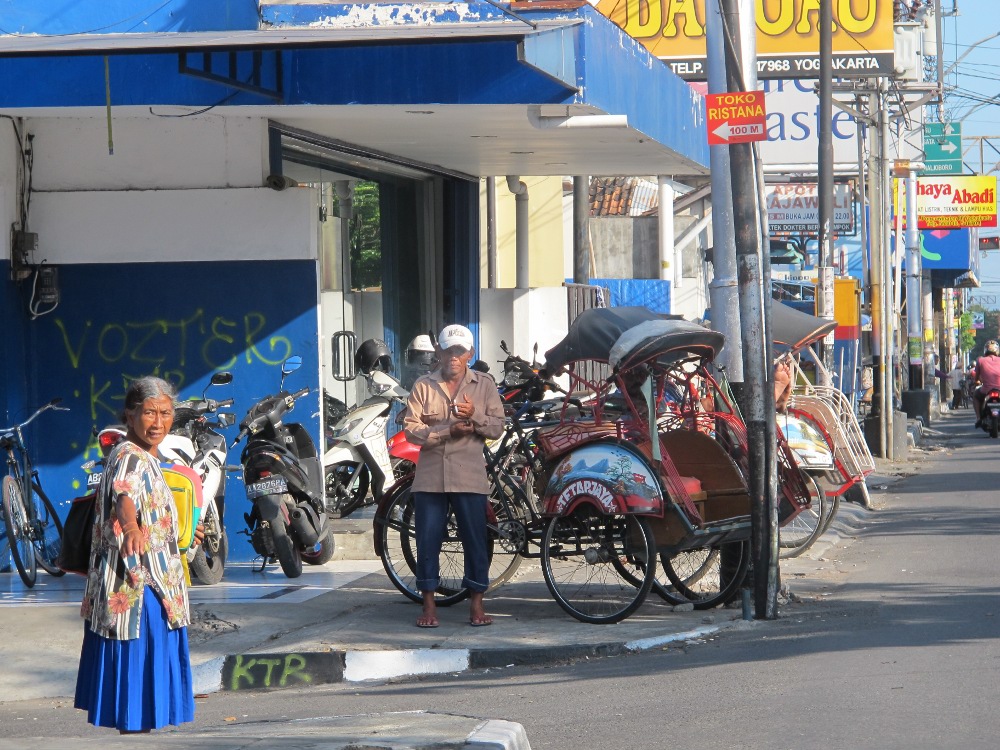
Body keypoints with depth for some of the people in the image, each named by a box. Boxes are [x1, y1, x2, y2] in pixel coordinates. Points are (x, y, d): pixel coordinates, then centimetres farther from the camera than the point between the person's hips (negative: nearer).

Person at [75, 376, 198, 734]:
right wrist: (131, 526, -63)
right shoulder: (129, 458, -17)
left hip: (150, 585, 10)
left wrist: (180, 533, 51)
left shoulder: (144, 457, 14)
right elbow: (124, 494, -41)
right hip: (137, 587, -10)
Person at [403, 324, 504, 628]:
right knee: (427, 540, 2)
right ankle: (429, 605, 10)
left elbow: (497, 428, 2)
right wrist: (447, 430, -15)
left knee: (475, 540, 1)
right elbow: (411, 429, -3)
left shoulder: (484, 385, 7)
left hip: (470, 477, 0)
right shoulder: (423, 386, 6)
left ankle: (477, 604, 9)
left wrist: (475, 416, -18)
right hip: (430, 475, 0)